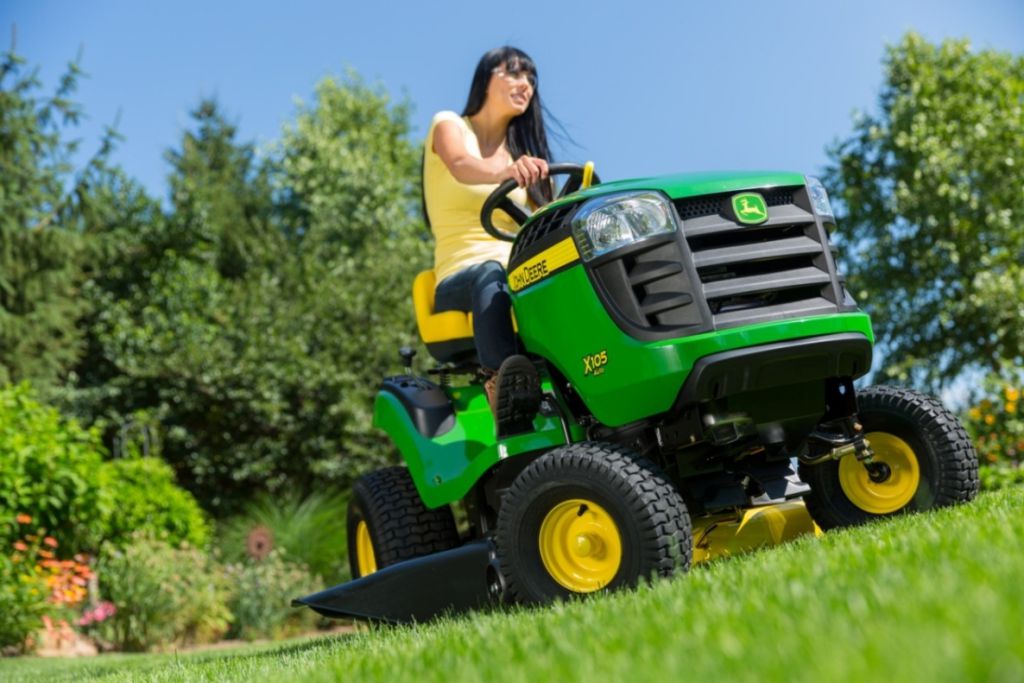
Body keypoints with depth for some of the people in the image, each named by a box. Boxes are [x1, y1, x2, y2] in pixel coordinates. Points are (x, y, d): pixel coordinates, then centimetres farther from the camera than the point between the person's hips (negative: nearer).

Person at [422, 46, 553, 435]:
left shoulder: (524, 152, 22)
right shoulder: (449, 126, 8)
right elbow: (461, 166, -18)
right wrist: (503, 173, -40)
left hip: (526, 276, 4)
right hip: (460, 281, -3)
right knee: (492, 275, -39)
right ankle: (501, 383, -62)